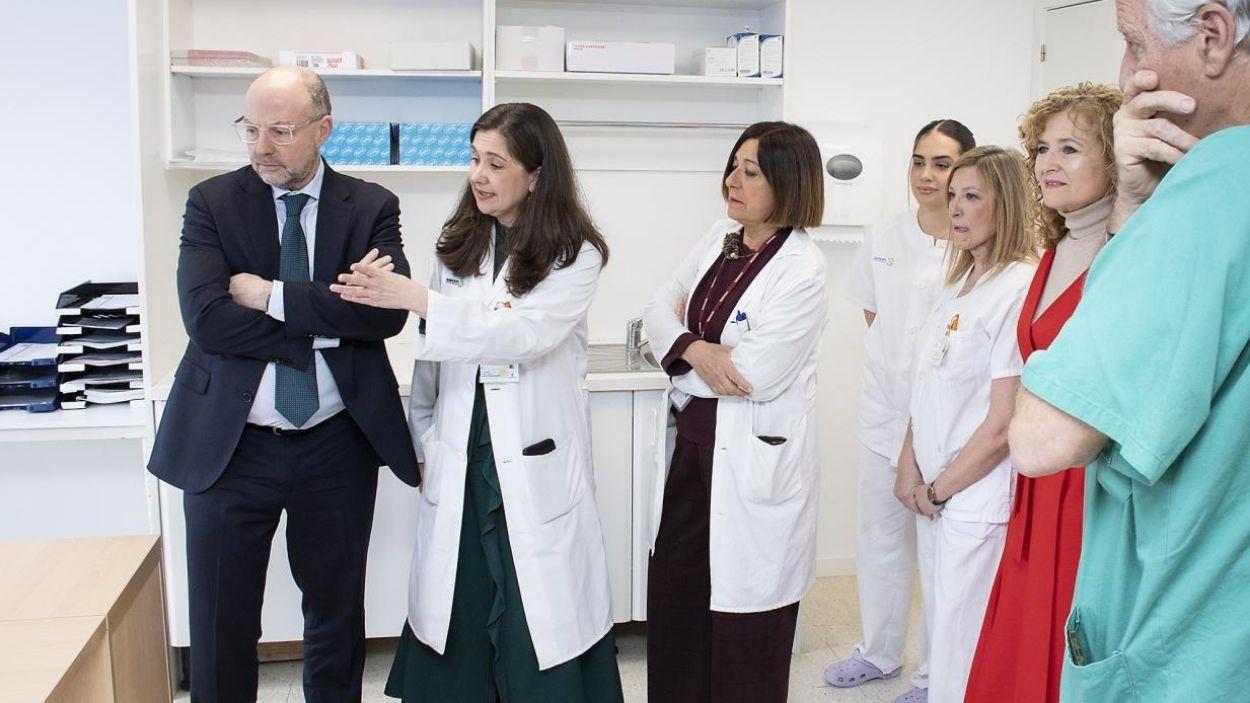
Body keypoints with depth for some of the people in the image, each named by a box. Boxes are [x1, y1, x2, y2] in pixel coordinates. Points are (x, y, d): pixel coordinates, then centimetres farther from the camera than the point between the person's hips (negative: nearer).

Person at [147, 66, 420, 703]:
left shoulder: (370, 207, 0)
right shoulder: (211, 202, -1)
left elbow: (387, 310, -16)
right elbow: (206, 316, -15)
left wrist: (273, 295, -18)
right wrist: (324, 326, -17)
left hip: (336, 447, 1)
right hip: (230, 445, 0)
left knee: (337, 615, 15)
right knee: (221, 627, 9)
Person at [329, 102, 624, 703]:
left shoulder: (575, 256, -5)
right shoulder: (457, 246, 9)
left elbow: (520, 333, -20)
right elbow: (431, 357, 14)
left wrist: (413, 298, -24)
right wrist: (423, 440, 9)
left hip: (535, 464, -4)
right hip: (458, 460, 4)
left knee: (536, 621, 0)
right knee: (453, 613, 10)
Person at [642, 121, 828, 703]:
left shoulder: (803, 269, -16)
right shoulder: (718, 240, 7)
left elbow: (755, 377, -22)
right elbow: (659, 309, 5)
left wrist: (677, 358, -7)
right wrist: (694, 349, -16)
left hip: (753, 462, -7)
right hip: (692, 447, 7)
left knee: (744, 619, 6)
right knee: (672, 596, 16)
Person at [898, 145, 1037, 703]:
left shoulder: (1020, 290, -16)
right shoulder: (958, 285, 11)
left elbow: (1002, 426, -18)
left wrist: (939, 489, -8)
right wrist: (910, 469, 1)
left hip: (979, 500, -8)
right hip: (933, 494, 8)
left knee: (963, 658, 1)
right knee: (940, 631, 19)